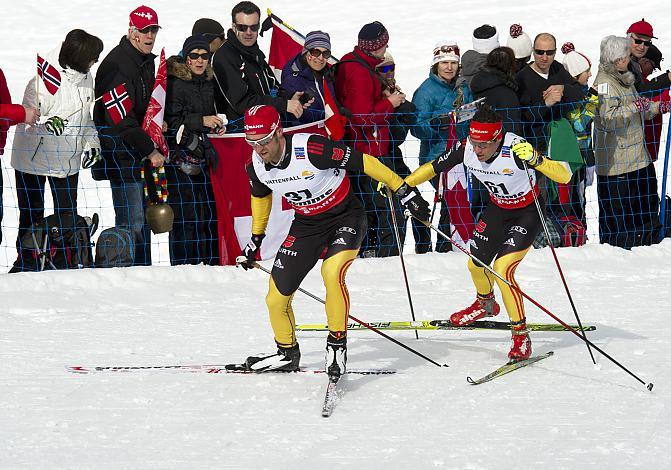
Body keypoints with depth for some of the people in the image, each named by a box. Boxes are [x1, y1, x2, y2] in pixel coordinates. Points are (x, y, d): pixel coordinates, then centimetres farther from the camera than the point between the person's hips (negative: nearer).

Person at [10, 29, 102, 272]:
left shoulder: (85, 76, 1)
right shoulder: (43, 81, -24)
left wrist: (91, 142, 8)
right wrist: (46, 124, -44)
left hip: (67, 159, 6)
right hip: (33, 158, -6)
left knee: (68, 214, 9)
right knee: (31, 215, 3)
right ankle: (25, 262, 15)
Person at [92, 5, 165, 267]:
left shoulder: (147, 61, 12)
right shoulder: (117, 65, -18)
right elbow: (123, 119, -22)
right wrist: (150, 151, -19)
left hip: (140, 146, 10)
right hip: (118, 149, -10)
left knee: (143, 216, 15)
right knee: (131, 221, -12)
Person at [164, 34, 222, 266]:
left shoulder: (207, 83, 15)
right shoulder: (175, 82, -10)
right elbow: (170, 120, -16)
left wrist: (216, 125, 9)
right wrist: (201, 120, -20)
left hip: (201, 153, 8)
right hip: (179, 155, -8)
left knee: (207, 209, 7)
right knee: (185, 211, -9)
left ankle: (207, 261, 16)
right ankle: (183, 264, -4)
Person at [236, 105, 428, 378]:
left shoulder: (310, 149, -30)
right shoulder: (256, 166, -11)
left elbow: (363, 162, -24)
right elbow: (260, 196, 14)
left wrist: (404, 192, -22)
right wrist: (255, 239, 23)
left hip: (345, 217, -6)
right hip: (306, 226, 6)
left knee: (332, 271, -34)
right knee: (276, 299, 4)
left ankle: (337, 345, -19)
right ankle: (287, 354, 31)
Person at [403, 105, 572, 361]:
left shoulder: (516, 149, -37)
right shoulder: (466, 149, -23)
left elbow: (564, 175, -42)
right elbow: (432, 168, -4)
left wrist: (535, 159, -58)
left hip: (527, 212, -6)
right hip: (497, 208, 6)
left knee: (502, 268, -20)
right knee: (476, 264, 17)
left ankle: (521, 336, -6)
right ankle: (485, 304, 52)